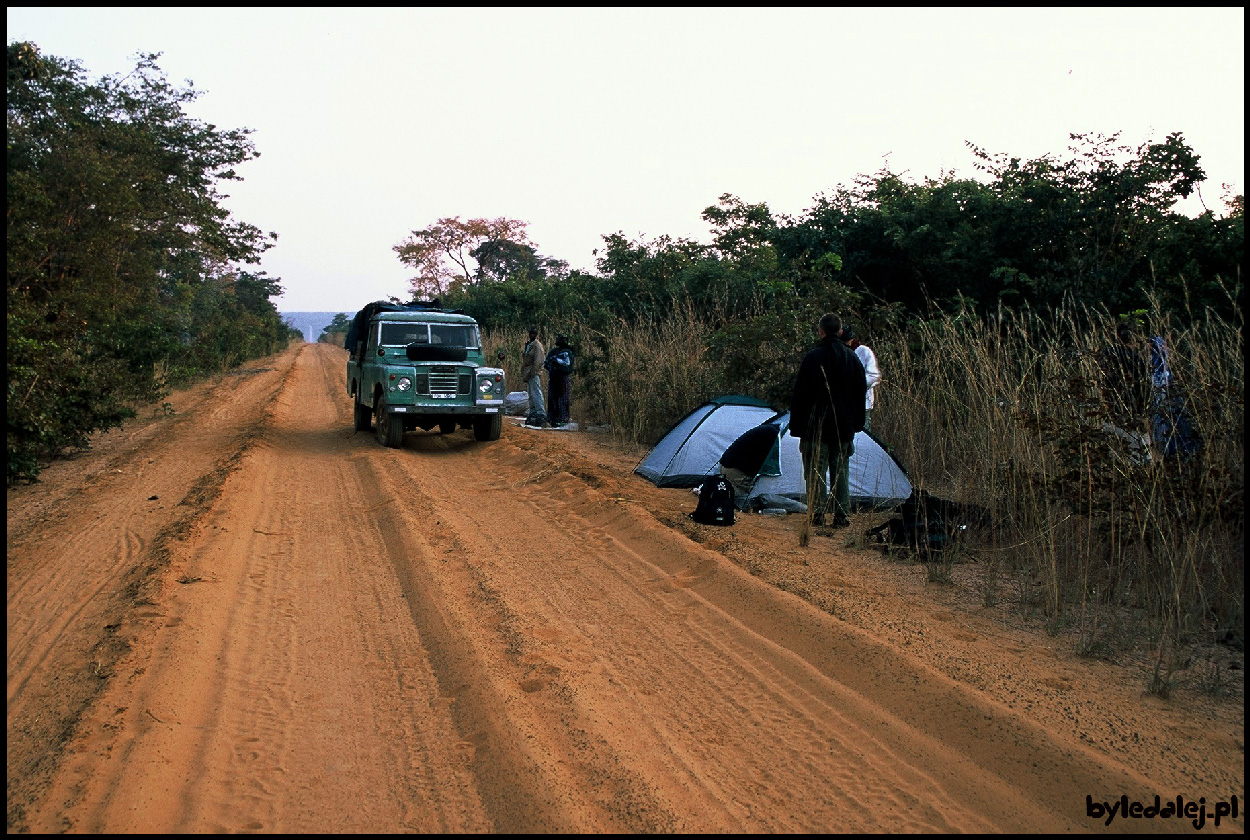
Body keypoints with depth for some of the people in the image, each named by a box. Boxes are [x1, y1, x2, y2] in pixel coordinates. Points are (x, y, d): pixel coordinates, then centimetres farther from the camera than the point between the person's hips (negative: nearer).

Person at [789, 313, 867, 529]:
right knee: (841, 470, 9)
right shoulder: (852, 358, 8)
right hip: (844, 426, 5)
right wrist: (857, 422, 21)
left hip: (817, 424, -5)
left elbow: (801, 394, -9)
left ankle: (817, 513, -1)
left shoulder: (813, 357, -9)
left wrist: (796, 425, -3)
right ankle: (842, 515, 10)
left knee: (816, 470, 1)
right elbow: (861, 392, 14)